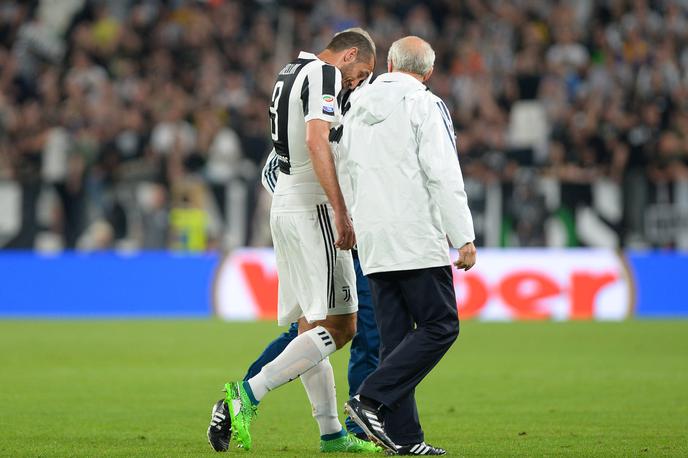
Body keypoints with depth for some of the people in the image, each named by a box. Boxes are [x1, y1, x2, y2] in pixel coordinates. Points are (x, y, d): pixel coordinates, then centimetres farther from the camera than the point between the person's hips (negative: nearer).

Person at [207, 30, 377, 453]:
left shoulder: (291, 72, 20)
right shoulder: (324, 74, -9)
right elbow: (316, 141, -23)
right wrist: (341, 212, -27)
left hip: (284, 207, 10)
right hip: (312, 208, -10)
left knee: (311, 326, 10)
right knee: (337, 327, -11)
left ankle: (331, 433, 12)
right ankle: (247, 395, -19)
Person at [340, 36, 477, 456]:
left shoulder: (357, 105, 15)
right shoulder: (424, 105, -6)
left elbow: (348, 169, 19)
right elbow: (444, 175, -13)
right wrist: (464, 237, -11)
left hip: (372, 240, 7)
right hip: (417, 239, -7)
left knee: (396, 337, 7)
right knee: (440, 326, -3)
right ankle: (372, 400, -14)